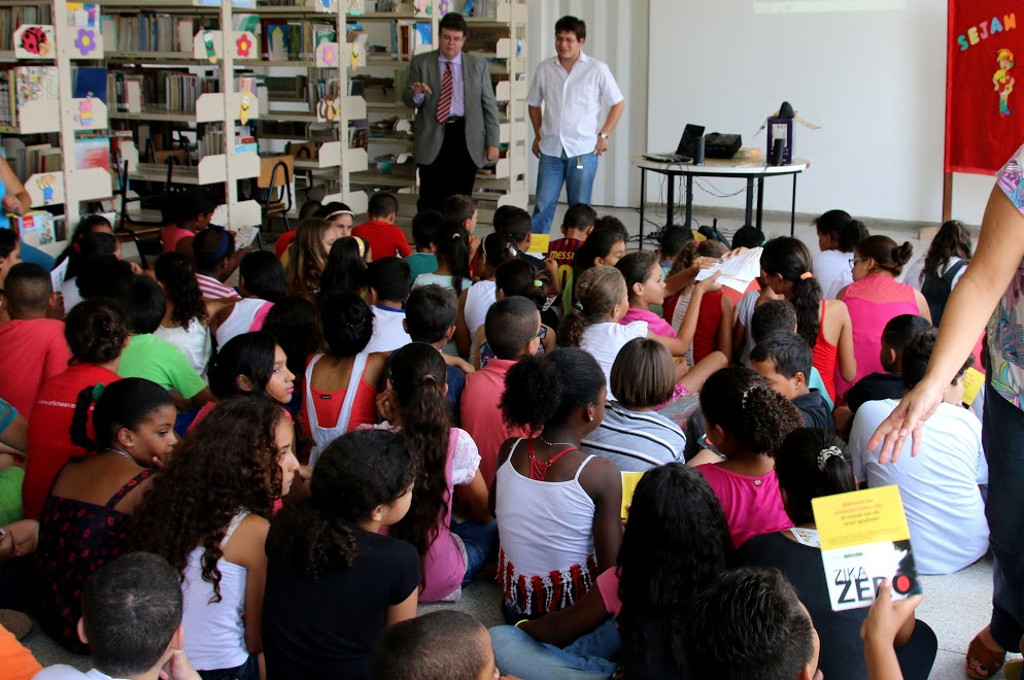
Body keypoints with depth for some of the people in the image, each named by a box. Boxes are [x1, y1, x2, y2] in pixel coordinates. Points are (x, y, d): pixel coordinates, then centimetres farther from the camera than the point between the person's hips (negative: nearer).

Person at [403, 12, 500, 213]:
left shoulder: (478, 65, 8)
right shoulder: (420, 63, 6)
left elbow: (489, 105, 7)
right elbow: (407, 99, 5)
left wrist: (492, 142, 1)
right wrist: (418, 93, -19)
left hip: (467, 139, 1)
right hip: (432, 138, -1)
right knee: (430, 203, -1)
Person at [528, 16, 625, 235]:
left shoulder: (597, 69, -2)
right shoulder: (544, 69, 6)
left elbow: (618, 104, 5)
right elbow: (534, 104, 20)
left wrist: (603, 135, -1)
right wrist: (538, 135, 12)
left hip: (583, 150, -2)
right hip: (550, 150, 2)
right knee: (543, 206, 0)